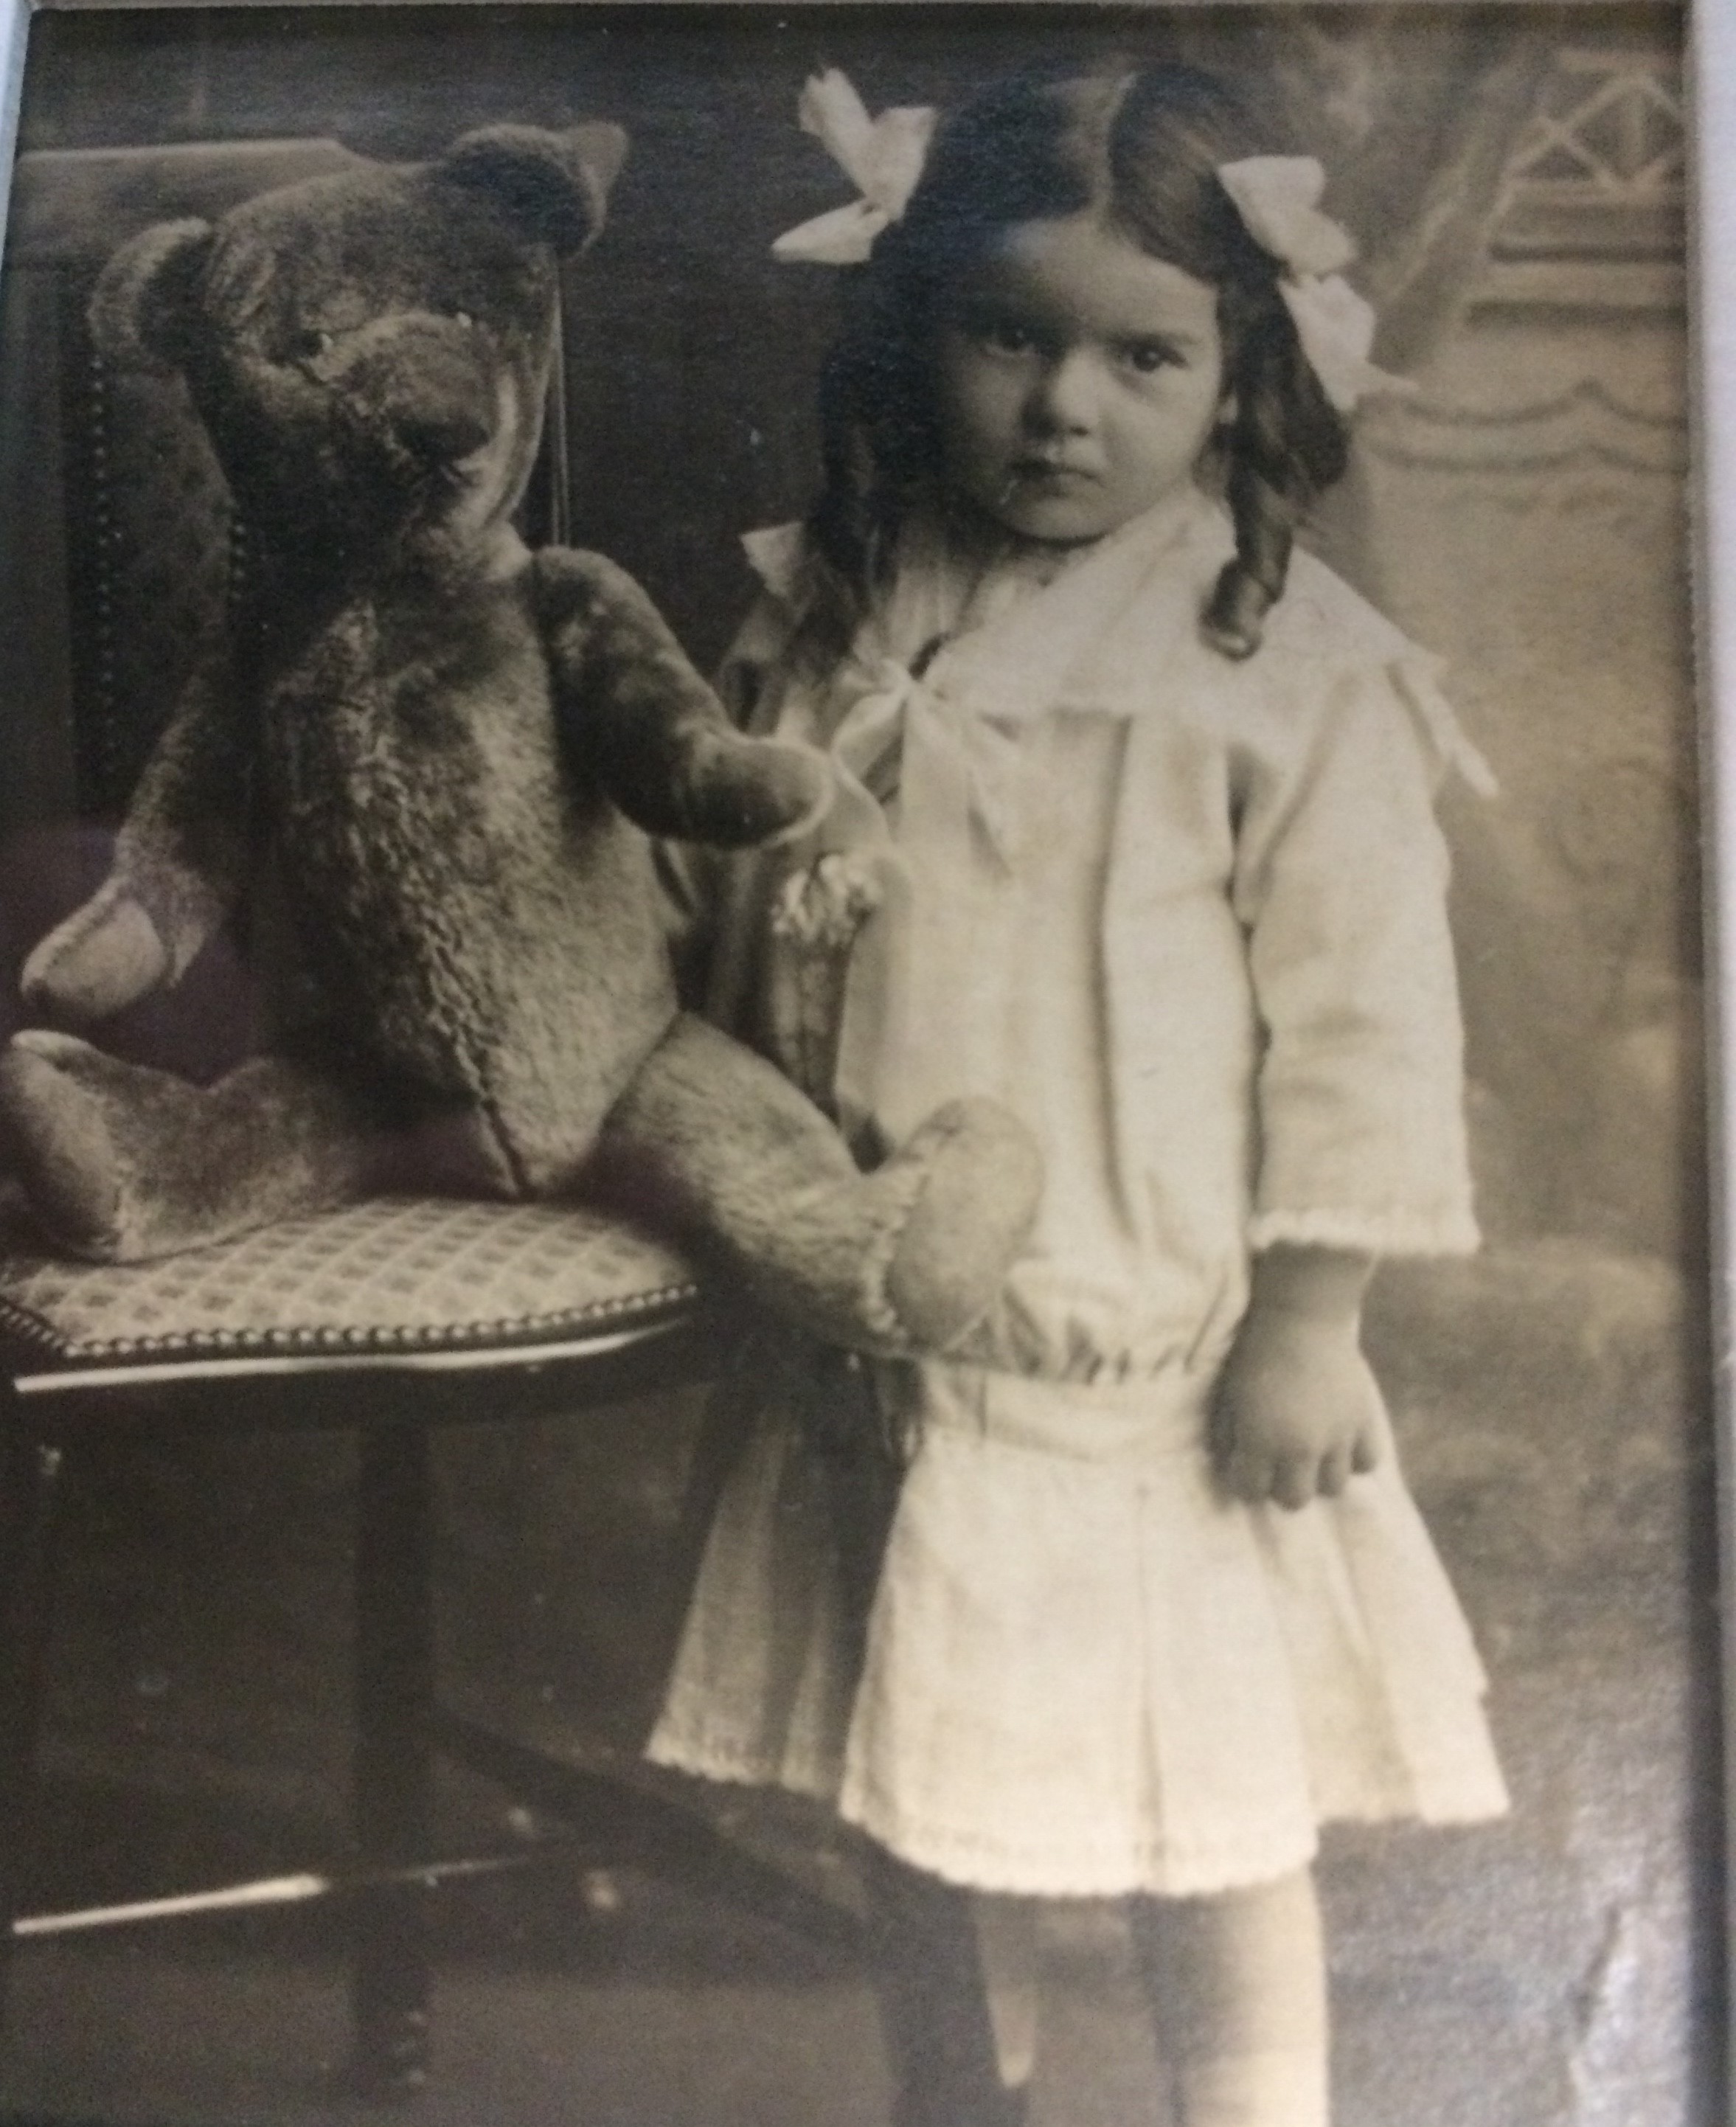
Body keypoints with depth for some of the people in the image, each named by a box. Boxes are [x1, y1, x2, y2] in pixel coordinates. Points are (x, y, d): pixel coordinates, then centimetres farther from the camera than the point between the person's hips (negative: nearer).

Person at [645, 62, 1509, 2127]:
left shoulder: (1296, 674, -12)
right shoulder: (834, 621, 3)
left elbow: (1360, 1026, -11)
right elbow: (728, 933, 12)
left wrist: (1303, 1329, -12)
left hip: (1157, 1374, -5)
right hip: (880, 1358, 5)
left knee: (1202, 1829, 9)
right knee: (922, 1818, 20)